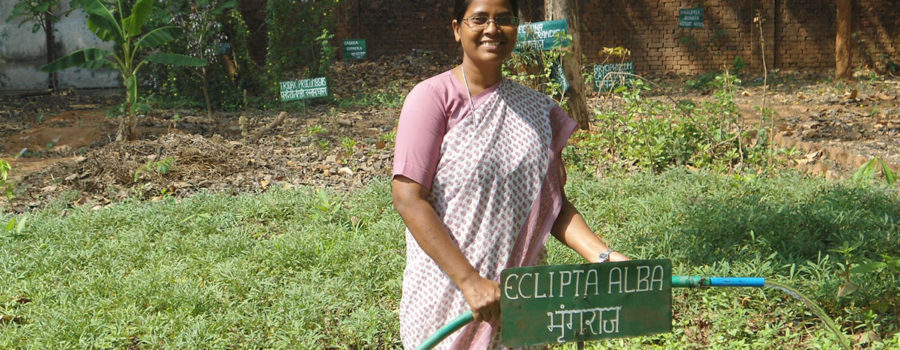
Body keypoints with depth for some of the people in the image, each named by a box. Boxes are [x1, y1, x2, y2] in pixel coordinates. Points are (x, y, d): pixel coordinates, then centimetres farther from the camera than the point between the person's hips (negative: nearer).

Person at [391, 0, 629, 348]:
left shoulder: (535, 108, 7)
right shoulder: (432, 97, -8)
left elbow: (553, 204, 8)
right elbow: (408, 199, -15)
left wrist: (603, 255, -8)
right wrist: (469, 280, -20)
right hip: (447, 295, -4)